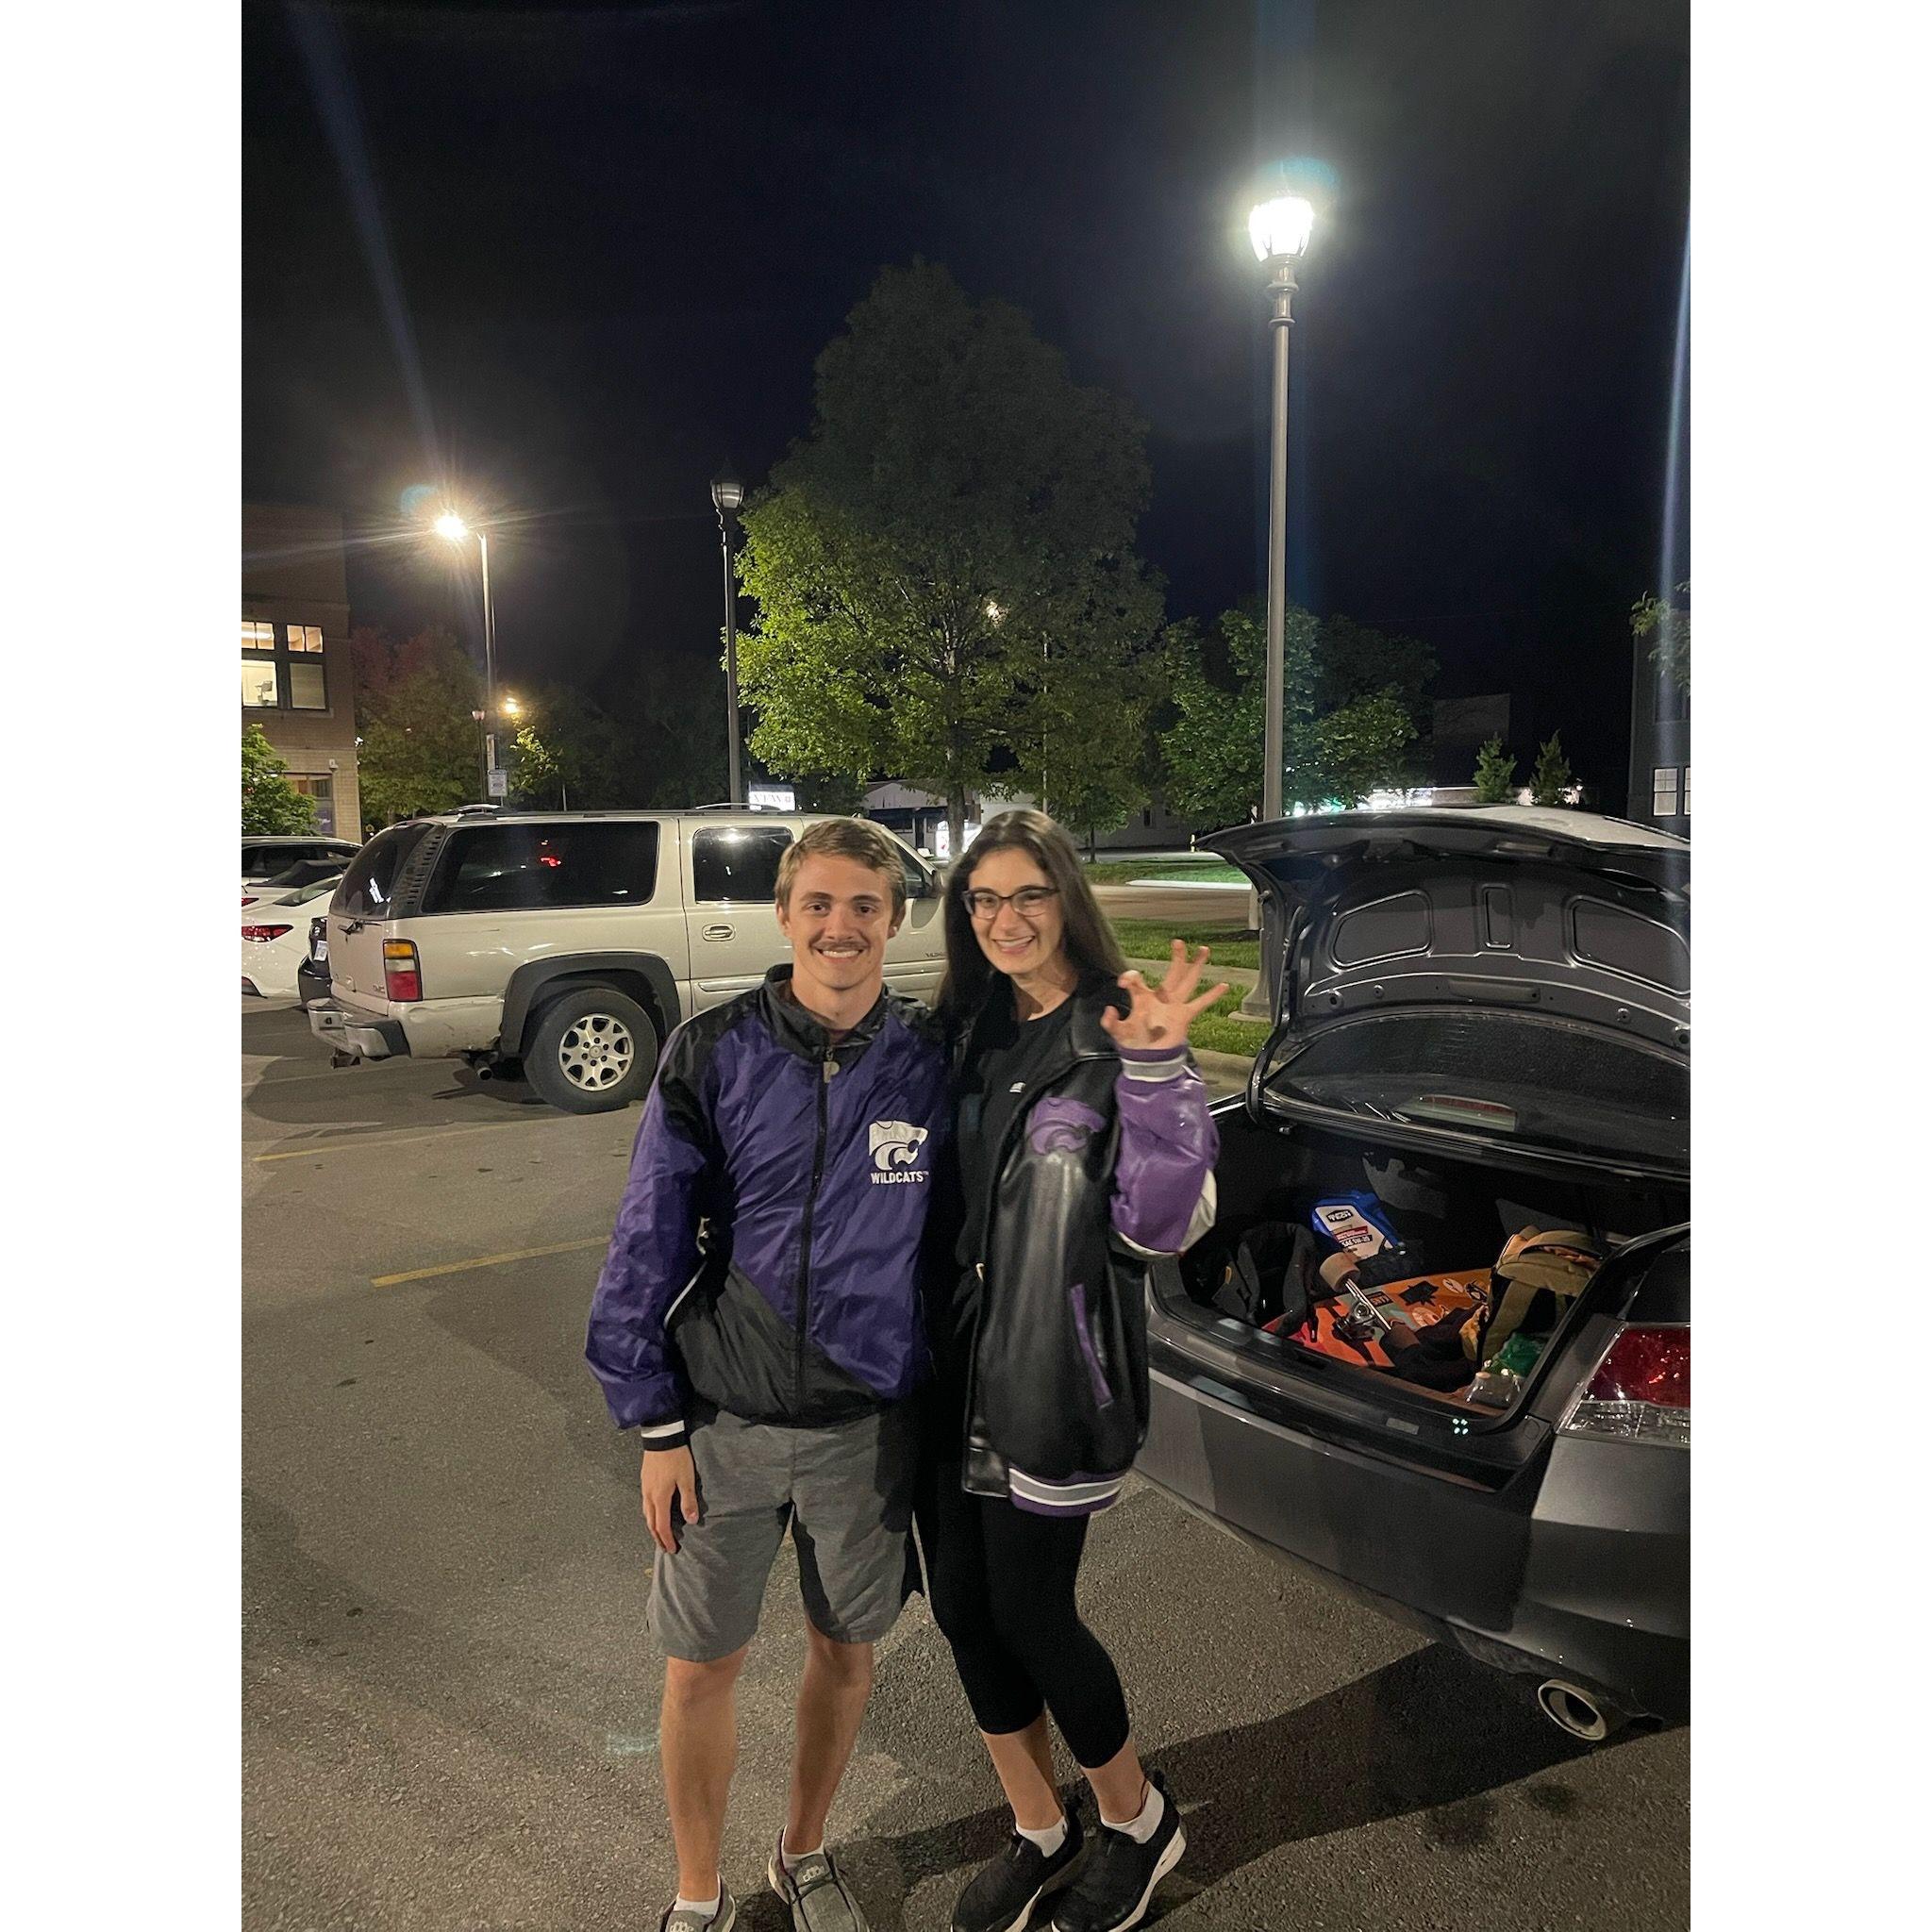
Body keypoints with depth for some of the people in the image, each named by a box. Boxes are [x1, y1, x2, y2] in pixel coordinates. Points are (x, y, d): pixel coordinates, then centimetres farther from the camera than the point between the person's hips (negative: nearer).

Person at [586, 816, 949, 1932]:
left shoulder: (933, 1062, -9)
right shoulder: (713, 1055, -12)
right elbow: (650, 1247, -6)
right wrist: (655, 1424, -5)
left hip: (869, 1423, 1)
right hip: (725, 1422, -1)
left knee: (847, 1649, 19)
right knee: (702, 1668, 14)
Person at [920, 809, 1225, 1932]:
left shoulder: (1116, 1040, -11)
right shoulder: (968, 1033, 6)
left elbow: (1165, 1223, -19)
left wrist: (1156, 1068, -29)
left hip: (1054, 1375, -6)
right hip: (951, 1372, 6)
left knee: (1029, 1615, 6)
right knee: (962, 1608, 14)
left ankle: (1141, 1821, 36)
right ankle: (1041, 1834, 39)